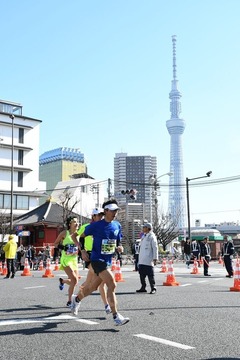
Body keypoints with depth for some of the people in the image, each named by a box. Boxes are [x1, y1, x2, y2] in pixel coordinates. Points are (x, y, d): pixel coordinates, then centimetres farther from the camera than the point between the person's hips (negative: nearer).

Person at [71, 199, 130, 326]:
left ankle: (77, 299, 48)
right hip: (97, 259, -7)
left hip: (108, 261, 7)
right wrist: (83, 251, -10)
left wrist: (120, 247, -5)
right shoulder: (96, 225, -10)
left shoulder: (117, 225, 6)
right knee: (112, 284, -19)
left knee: (93, 287, 19)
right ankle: (116, 317, -13)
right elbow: (81, 236, 1)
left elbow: (118, 243, 17)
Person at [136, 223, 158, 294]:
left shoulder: (152, 237, -7)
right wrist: (139, 258, 19)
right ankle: (143, 288, 19)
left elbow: (155, 248, -10)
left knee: (150, 275, -4)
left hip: (148, 260, -8)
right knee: (142, 274, 10)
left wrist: (155, 259, -15)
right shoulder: (143, 236, 17)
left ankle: (153, 288, 3)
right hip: (141, 260, 8)